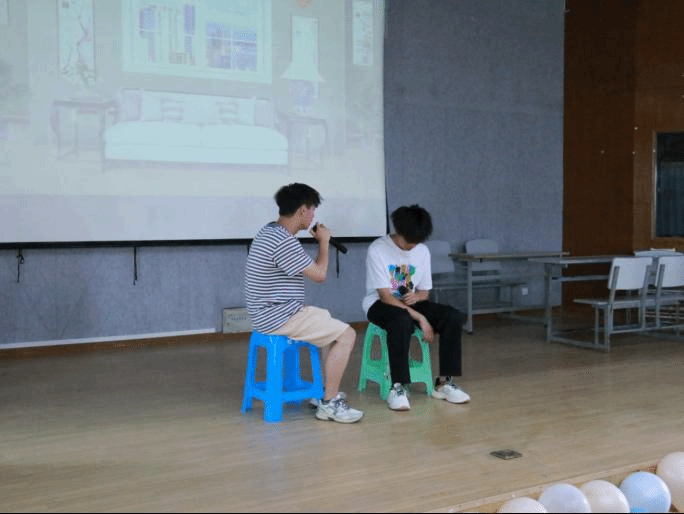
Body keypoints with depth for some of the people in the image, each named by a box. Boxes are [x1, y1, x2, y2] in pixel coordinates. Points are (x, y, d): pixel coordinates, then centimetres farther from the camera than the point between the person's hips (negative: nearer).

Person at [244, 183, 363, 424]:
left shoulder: (269, 232, 11)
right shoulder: (284, 242, -24)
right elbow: (319, 274, -15)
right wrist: (324, 241, -3)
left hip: (268, 313, 11)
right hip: (279, 318, -11)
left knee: (333, 326, 26)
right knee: (346, 334, -9)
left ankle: (325, 392, 26)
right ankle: (329, 403, -3)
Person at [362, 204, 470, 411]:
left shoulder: (422, 251, 2)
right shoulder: (377, 249, -16)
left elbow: (425, 291, 9)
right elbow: (385, 296, -20)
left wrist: (417, 296, -17)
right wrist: (420, 318, -25)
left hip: (409, 302, 6)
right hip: (379, 304, -6)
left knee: (453, 317, -18)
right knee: (402, 320, -41)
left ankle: (444, 382, -11)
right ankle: (398, 387, -33)